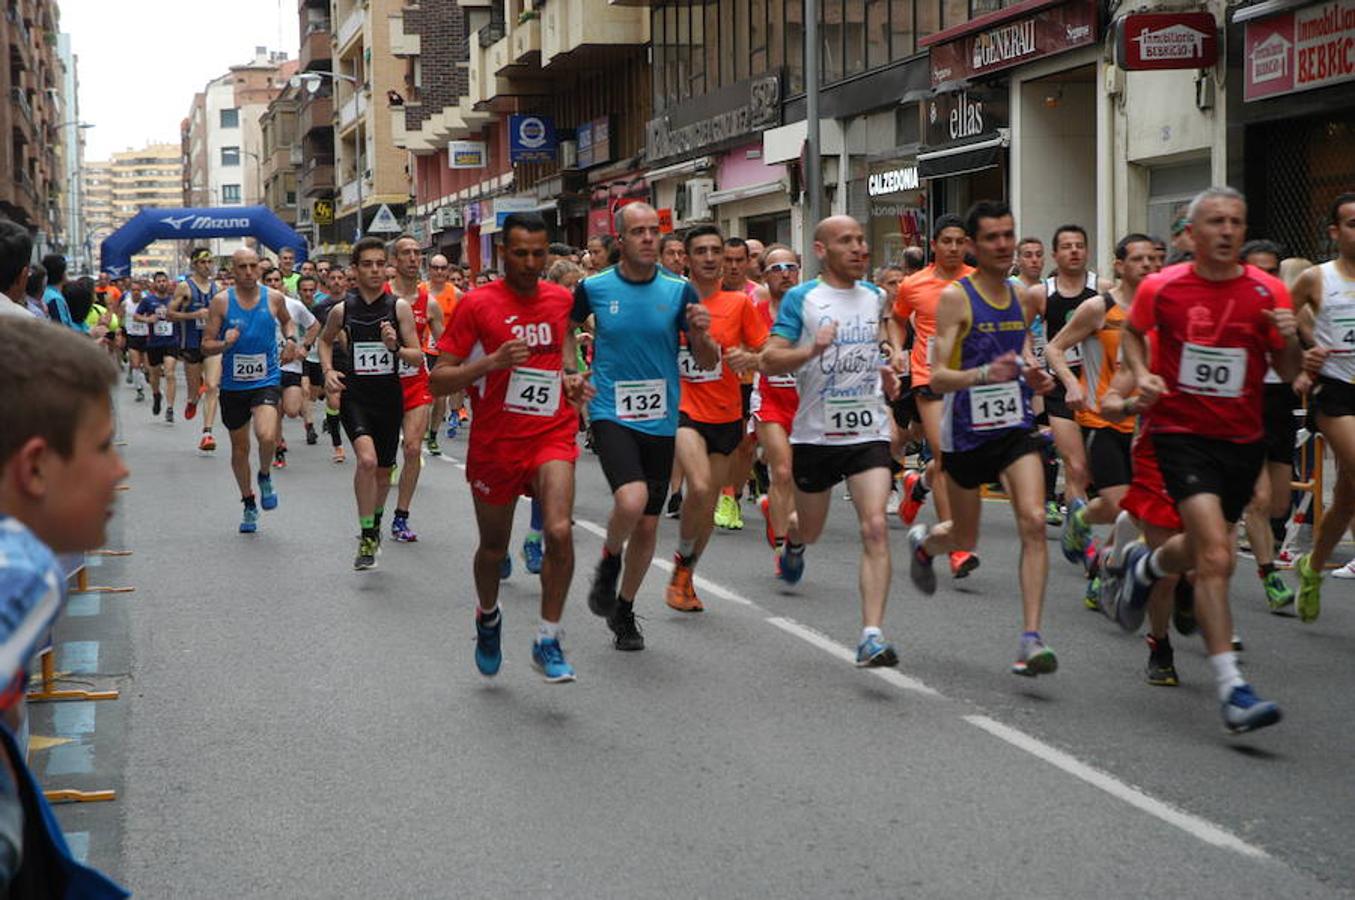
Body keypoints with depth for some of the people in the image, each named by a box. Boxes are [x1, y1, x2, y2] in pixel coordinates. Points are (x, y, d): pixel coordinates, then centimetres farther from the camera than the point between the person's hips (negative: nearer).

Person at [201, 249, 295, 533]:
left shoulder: (274, 298, -1)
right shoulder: (220, 301, -5)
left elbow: (286, 320, 22)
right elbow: (206, 345, -3)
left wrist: (290, 340, 3)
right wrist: (224, 344, -24)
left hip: (266, 381, -1)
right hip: (233, 385, 1)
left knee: (267, 436, -25)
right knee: (239, 449, 12)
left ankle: (265, 476, 7)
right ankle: (248, 504, 32)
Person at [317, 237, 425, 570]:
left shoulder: (399, 307, -4)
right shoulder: (342, 309, -1)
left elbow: (418, 357, -4)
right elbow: (325, 340, 20)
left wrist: (395, 347, -23)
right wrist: (328, 370, 4)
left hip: (389, 396, 1)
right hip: (354, 395, -1)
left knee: (383, 472, 14)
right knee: (367, 460, -24)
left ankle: (375, 524, 43)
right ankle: (367, 538, -13)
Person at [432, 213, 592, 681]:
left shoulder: (561, 299, 4)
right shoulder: (477, 304, -9)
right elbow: (439, 380, -10)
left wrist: (570, 376, 8)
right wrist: (493, 361, -24)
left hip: (552, 435, 2)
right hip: (495, 443, -1)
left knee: (560, 532, -20)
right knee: (493, 547, 14)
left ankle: (548, 642, -7)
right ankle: (487, 616, 46)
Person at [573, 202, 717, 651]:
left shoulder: (680, 291, -2)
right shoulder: (594, 288, -3)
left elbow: (708, 362, 1)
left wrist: (701, 334, -20)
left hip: (660, 420, 3)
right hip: (611, 414, -2)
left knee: (648, 524, 8)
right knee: (631, 500, -26)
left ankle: (624, 610, 29)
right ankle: (609, 560, 6)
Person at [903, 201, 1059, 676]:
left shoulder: (1022, 297, 6)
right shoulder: (954, 297, -12)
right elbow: (938, 378, -17)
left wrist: (1032, 377, 1)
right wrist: (984, 375, -35)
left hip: (1016, 426, 3)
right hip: (966, 431, -3)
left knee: (1033, 521, -16)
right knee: (964, 540, 13)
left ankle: (1031, 638, -14)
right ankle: (922, 541, 50)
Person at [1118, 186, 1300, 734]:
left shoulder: (1268, 292, -4)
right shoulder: (1161, 288, -6)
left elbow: (1289, 373, 1)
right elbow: (1133, 333, 15)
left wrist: (1289, 340, -20)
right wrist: (1142, 374, -4)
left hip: (1242, 438, 4)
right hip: (1181, 434, -4)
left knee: (1203, 552, 18)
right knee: (1216, 556, -19)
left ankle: (1145, 566, 54)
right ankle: (1231, 690, -18)